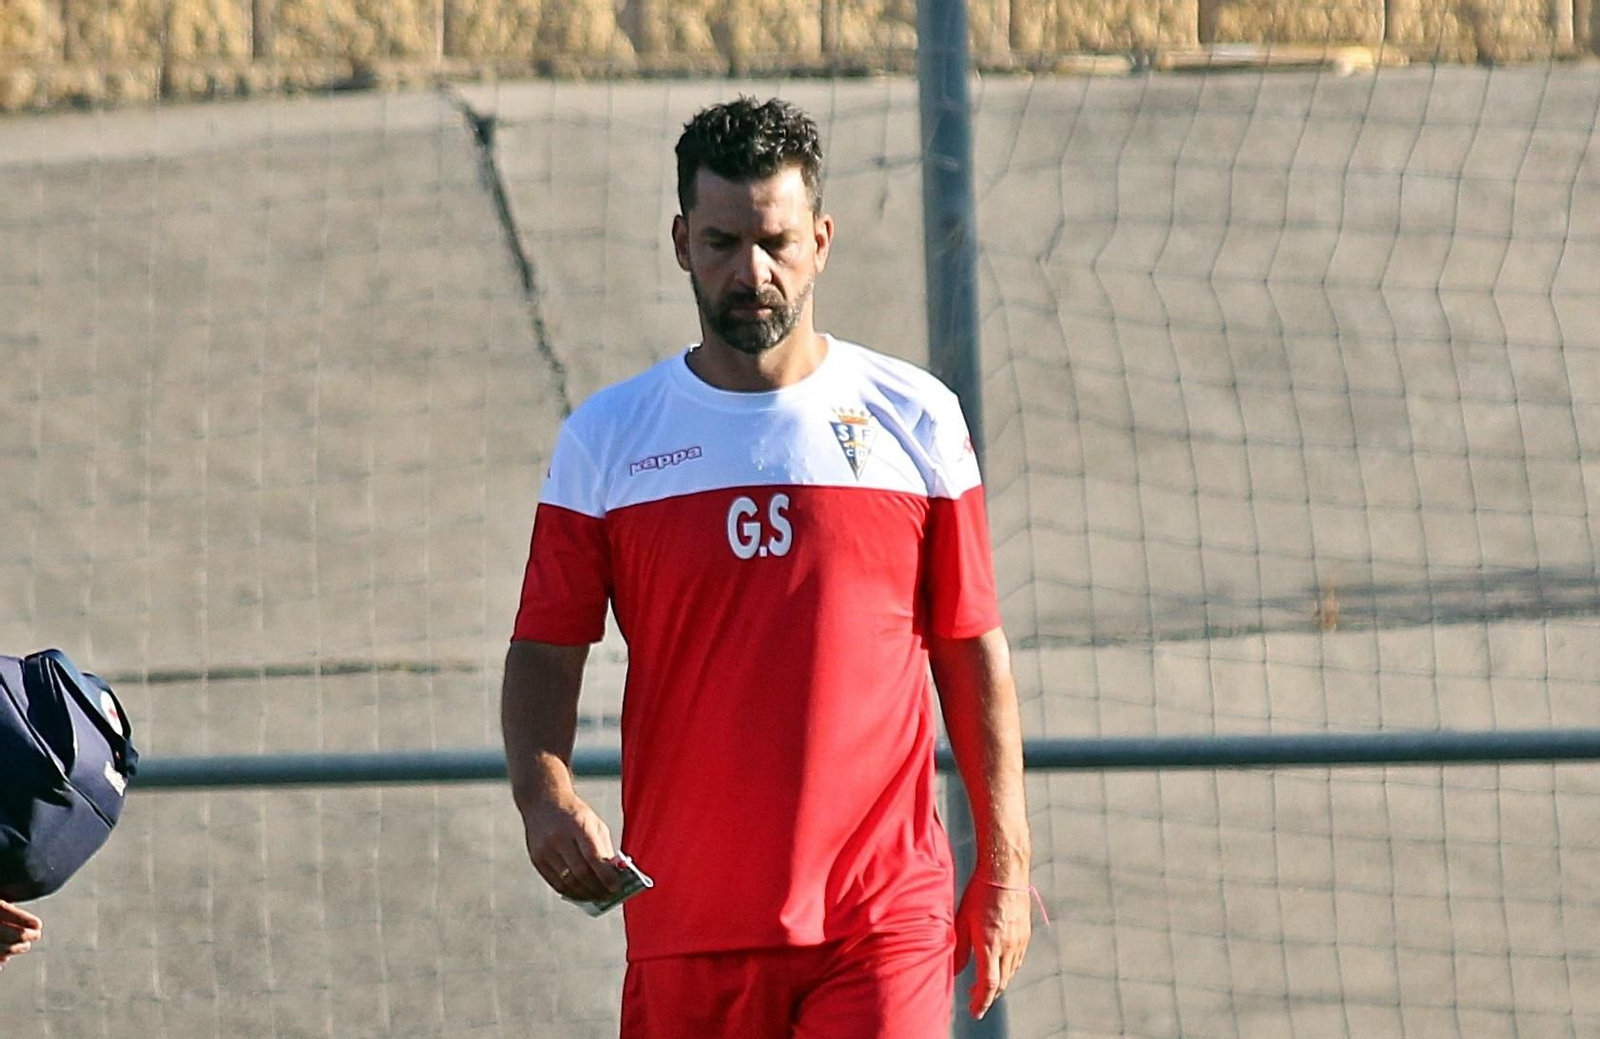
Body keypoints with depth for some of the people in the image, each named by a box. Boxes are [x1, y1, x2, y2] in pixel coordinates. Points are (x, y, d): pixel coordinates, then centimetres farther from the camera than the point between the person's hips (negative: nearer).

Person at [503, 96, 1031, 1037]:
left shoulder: (916, 420, 4)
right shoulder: (604, 440, 5)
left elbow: (973, 652, 9)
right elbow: (544, 650, 4)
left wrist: (1004, 862, 6)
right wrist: (544, 796, -16)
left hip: (882, 923, -1)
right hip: (685, 917, 2)